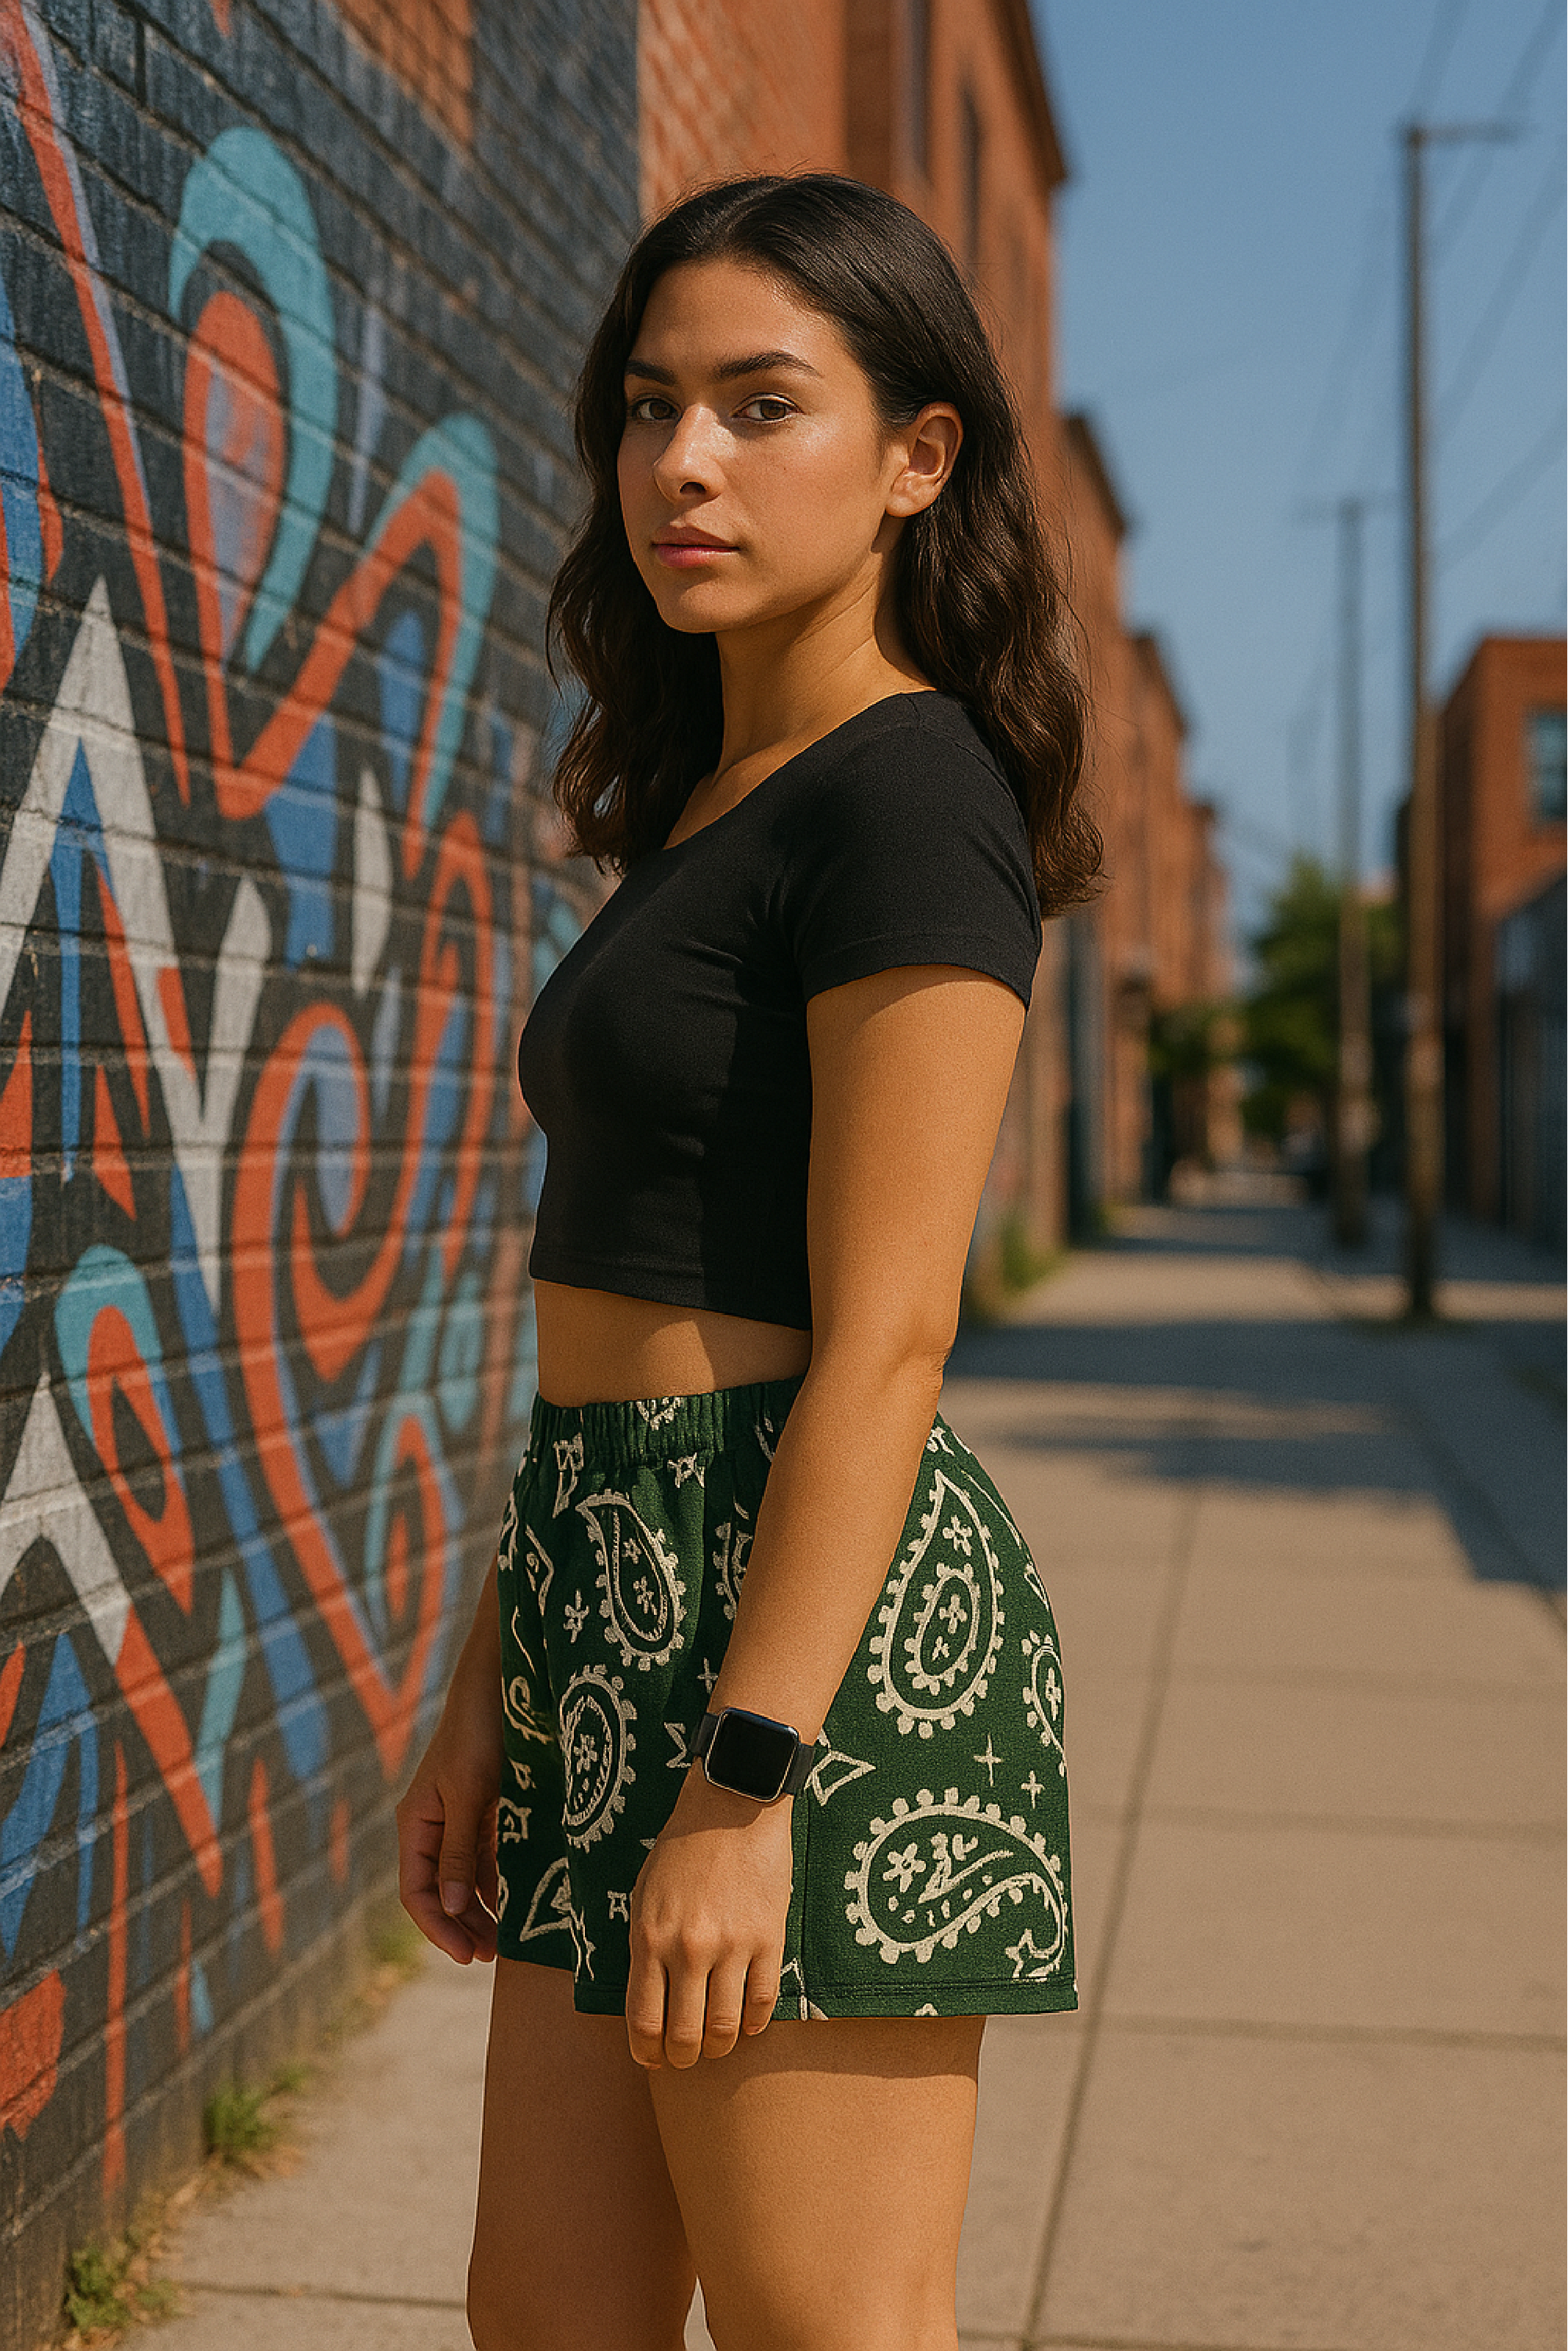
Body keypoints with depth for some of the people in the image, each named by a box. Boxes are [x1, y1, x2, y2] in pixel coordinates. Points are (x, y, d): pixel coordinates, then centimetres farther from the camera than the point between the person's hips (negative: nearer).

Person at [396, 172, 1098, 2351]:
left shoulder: (909, 795, -11)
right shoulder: (711, 807, 16)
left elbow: (885, 1337, -17)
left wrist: (742, 1780, -20)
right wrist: (493, 1693, 16)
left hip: (815, 1621, -9)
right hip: (629, 1600, 9)